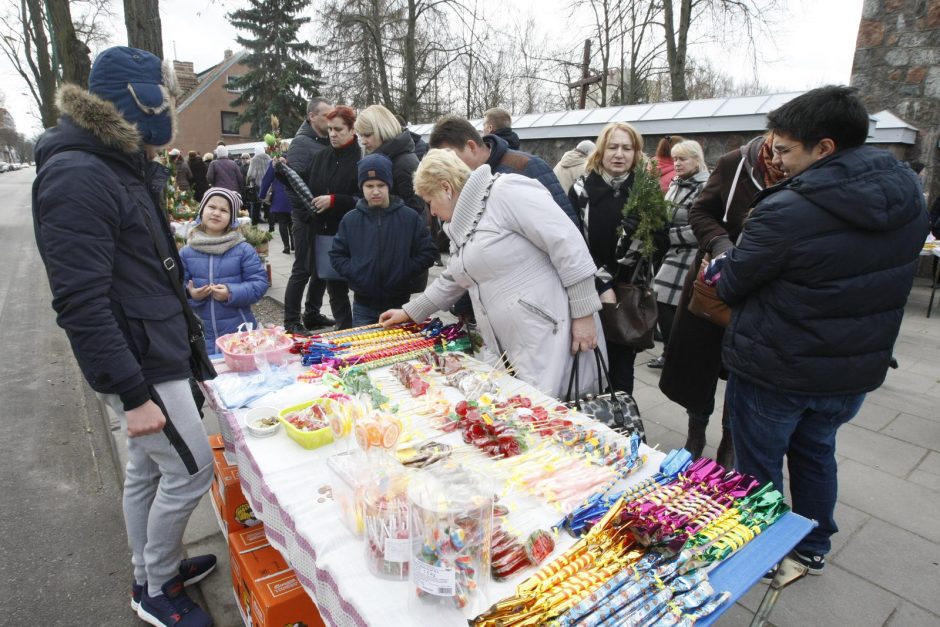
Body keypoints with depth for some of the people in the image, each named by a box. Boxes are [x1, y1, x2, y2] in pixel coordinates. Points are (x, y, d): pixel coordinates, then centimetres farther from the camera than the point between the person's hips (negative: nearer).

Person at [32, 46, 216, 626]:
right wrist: (132, 393, -25)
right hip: (138, 362, -9)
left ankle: (150, 576, 39)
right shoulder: (76, 177, -20)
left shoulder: (124, 165, 10)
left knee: (147, 467, 20)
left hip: (158, 348, 9)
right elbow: (80, 303, -24)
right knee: (191, 469, 2)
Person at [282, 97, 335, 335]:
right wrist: (309, 210, -18)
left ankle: (312, 315, 25)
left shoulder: (328, 143, 13)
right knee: (303, 270, -3)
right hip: (307, 218, -7)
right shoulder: (301, 142, -9)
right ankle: (291, 322, 8)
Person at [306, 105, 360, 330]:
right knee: (334, 287, 12)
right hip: (325, 233, 6)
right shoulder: (320, 157, 13)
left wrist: (334, 201, -18)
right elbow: (307, 189, 18)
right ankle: (344, 331, 25)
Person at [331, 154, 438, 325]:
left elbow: (428, 252, -2)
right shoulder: (350, 220, 0)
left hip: (399, 303, -1)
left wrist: (405, 274, -12)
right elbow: (337, 254, 7)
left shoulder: (410, 218, -4)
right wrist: (353, 274, -8)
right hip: (363, 305, 1)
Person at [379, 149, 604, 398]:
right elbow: (451, 280, 30)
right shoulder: (464, 225, 17)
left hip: (551, 337, -8)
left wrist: (583, 314, -17)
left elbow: (567, 244, -17)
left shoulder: (506, 191, -12)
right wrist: (409, 312, 33)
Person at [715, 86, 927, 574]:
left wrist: (716, 267, 7)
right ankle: (813, 547, 45)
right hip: (854, 369, 7)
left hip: (773, 372, -7)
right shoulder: (909, 193, -3)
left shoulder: (786, 211, -28)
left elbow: (730, 285, -16)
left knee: (759, 466, 14)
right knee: (816, 453, 27)